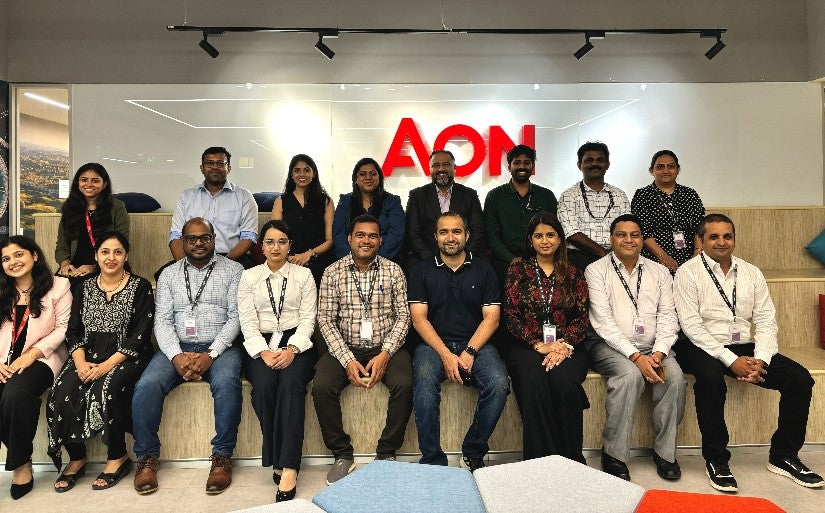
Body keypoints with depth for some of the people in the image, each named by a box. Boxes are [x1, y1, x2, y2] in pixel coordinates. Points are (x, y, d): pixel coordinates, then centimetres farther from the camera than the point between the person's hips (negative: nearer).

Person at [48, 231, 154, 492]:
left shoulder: (140, 287, -1)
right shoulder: (84, 288, 14)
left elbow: (139, 336, -9)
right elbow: (73, 331, 9)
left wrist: (106, 366, -18)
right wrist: (81, 363, -10)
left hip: (126, 357, -4)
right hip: (88, 355, 4)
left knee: (104, 390, -31)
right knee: (61, 392, -23)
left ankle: (118, 458, -11)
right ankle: (77, 459, -3)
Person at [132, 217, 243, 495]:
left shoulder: (233, 270, 6)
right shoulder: (169, 274, 15)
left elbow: (236, 316, -3)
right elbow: (162, 320, 6)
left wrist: (211, 354, -16)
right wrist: (177, 356, -13)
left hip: (220, 347, -2)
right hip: (177, 347, 3)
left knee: (226, 383, -33)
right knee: (146, 385, -24)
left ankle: (222, 457, -18)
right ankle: (147, 458, -6)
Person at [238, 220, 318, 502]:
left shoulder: (303, 275, 10)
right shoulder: (249, 277, 12)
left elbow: (308, 319, 2)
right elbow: (248, 322, 3)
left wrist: (292, 349, -15)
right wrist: (264, 352, -14)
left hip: (295, 342, -1)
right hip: (260, 345, 1)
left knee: (291, 382, -31)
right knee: (264, 384, -30)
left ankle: (287, 468, -28)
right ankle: (280, 460, -15)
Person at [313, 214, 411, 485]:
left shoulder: (393, 271, 3)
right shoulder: (333, 272, 2)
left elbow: (403, 316, 1)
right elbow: (326, 319, -3)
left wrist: (385, 354, -14)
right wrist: (347, 360, -14)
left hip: (385, 348, 0)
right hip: (345, 349, 0)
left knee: (404, 384, -28)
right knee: (321, 387, -25)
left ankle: (387, 452, -6)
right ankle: (342, 454, -3)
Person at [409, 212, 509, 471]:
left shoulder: (484, 270, 12)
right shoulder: (422, 272, 10)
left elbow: (491, 318, 4)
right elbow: (419, 319, 0)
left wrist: (469, 352, -12)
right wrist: (446, 355, -14)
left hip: (476, 343, 1)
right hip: (434, 344, -1)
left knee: (499, 385, -27)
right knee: (424, 382, -32)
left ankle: (473, 453, -5)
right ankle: (432, 460, -18)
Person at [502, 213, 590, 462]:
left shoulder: (573, 273, 13)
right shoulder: (518, 269, 9)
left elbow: (582, 317, 6)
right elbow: (511, 316, 0)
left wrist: (564, 346, -12)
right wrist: (539, 345, -11)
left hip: (566, 346, 1)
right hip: (526, 345, -1)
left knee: (564, 381, -31)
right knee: (533, 381, -32)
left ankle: (572, 458, -15)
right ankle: (540, 458, -20)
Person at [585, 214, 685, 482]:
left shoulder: (659, 272, 14)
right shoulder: (596, 270, 0)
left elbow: (667, 316, 5)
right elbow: (602, 321, -9)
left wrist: (659, 353, -12)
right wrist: (635, 356, -18)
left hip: (652, 348, 4)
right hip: (611, 346, -3)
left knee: (675, 375, -25)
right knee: (630, 374, -32)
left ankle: (665, 450, -7)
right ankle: (614, 455, -19)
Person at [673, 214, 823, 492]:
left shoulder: (751, 273, 11)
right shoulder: (688, 272, -4)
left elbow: (766, 321, 5)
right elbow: (691, 324, -12)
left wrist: (760, 359, -12)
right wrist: (731, 360, -19)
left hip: (744, 347, 6)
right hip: (703, 347, -5)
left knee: (800, 378, -13)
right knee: (710, 376, -36)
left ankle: (784, 456, 5)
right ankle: (716, 459, -18)